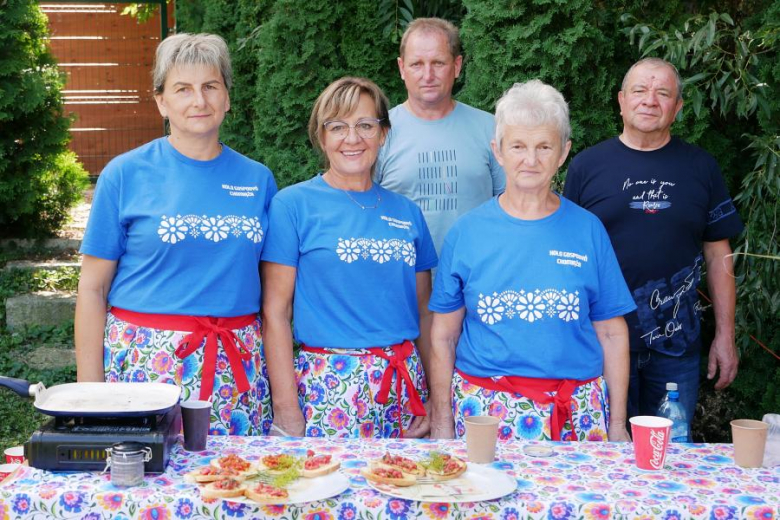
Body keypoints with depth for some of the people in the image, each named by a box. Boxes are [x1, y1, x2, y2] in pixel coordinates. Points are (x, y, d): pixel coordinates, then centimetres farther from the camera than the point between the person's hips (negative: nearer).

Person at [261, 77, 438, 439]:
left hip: (404, 384, 4)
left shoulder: (406, 212, 9)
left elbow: (424, 312, 12)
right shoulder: (293, 205, -3)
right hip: (326, 385, -4)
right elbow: (275, 312, -6)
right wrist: (286, 409, -12)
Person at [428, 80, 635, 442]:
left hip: (576, 412, 1)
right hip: (484, 408, 0)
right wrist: (441, 423, 2)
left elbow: (612, 333, 5)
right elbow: (443, 336, 4)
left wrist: (618, 424, 3)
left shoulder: (587, 230, 3)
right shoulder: (466, 232, 2)